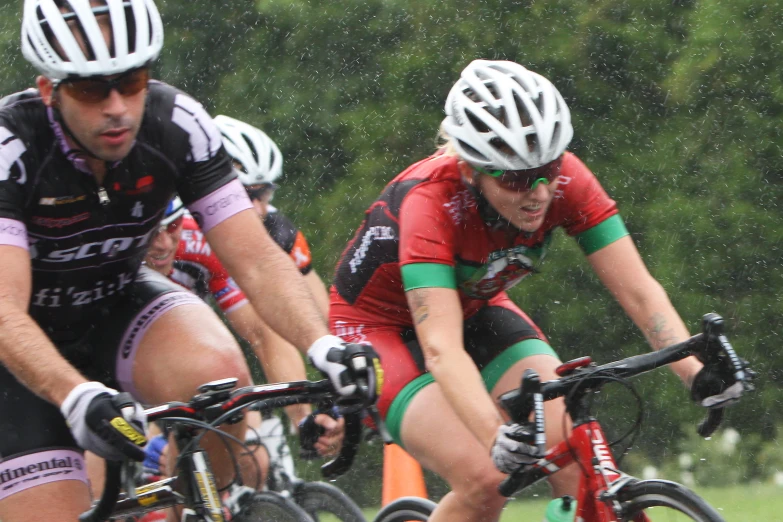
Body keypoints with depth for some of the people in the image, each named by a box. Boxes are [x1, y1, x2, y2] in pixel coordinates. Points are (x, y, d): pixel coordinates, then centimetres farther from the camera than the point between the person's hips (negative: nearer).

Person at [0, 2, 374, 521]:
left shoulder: (179, 124, -19)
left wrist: (325, 348, -39)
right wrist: (78, 398, -55)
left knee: (218, 372, -31)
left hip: (121, 303, 2)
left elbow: (257, 260, -20)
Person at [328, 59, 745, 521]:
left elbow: (639, 291, -24)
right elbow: (442, 349, -45)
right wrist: (496, 439, -60)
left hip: (476, 311, 5)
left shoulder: (563, 181, -23)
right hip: (379, 326, -5)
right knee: (485, 482, -25)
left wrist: (699, 375, -40)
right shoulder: (430, 201, -36)